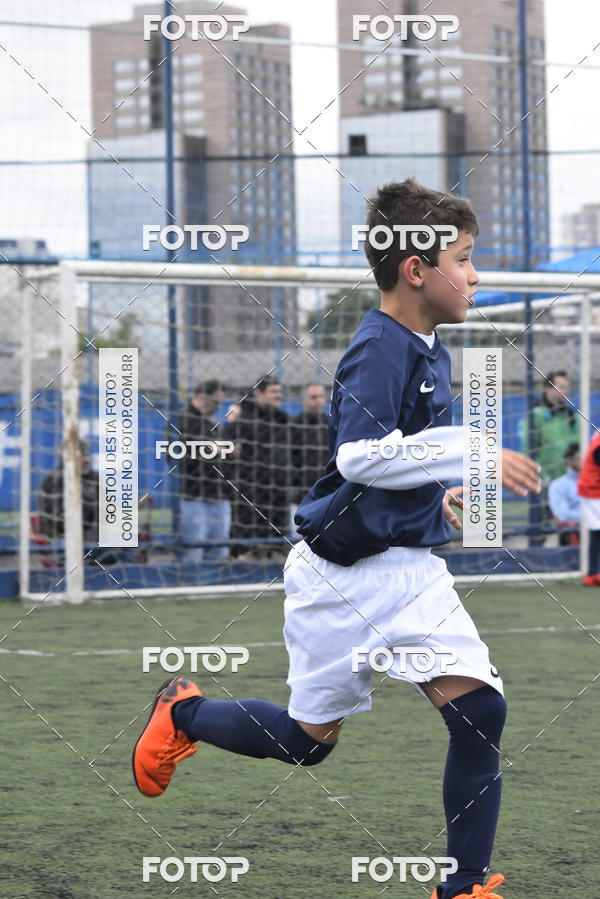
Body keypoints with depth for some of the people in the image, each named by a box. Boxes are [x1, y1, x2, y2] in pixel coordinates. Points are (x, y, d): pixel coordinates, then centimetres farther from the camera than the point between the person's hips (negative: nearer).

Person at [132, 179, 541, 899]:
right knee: (308, 740, 8)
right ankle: (181, 713, 36)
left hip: (410, 569, 7)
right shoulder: (377, 349, -18)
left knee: (480, 712, -11)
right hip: (341, 574, -7)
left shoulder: (428, 350, 9)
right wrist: (471, 453, -30)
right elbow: (359, 456, -30)